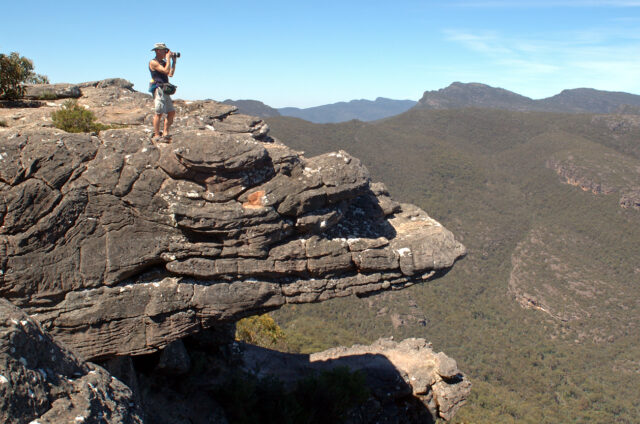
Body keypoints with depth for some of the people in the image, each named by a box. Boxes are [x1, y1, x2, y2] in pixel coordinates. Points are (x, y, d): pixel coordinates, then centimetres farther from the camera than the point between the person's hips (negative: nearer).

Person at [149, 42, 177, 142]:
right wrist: (168, 58, -11)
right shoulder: (153, 62, -7)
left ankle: (165, 134, 10)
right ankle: (157, 135, -5)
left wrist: (174, 61, 11)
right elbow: (166, 71, -19)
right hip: (158, 89, -9)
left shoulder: (163, 62, 20)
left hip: (165, 91, 9)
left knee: (172, 112, 6)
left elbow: (170, 73, 12)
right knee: (159, 113, -9)